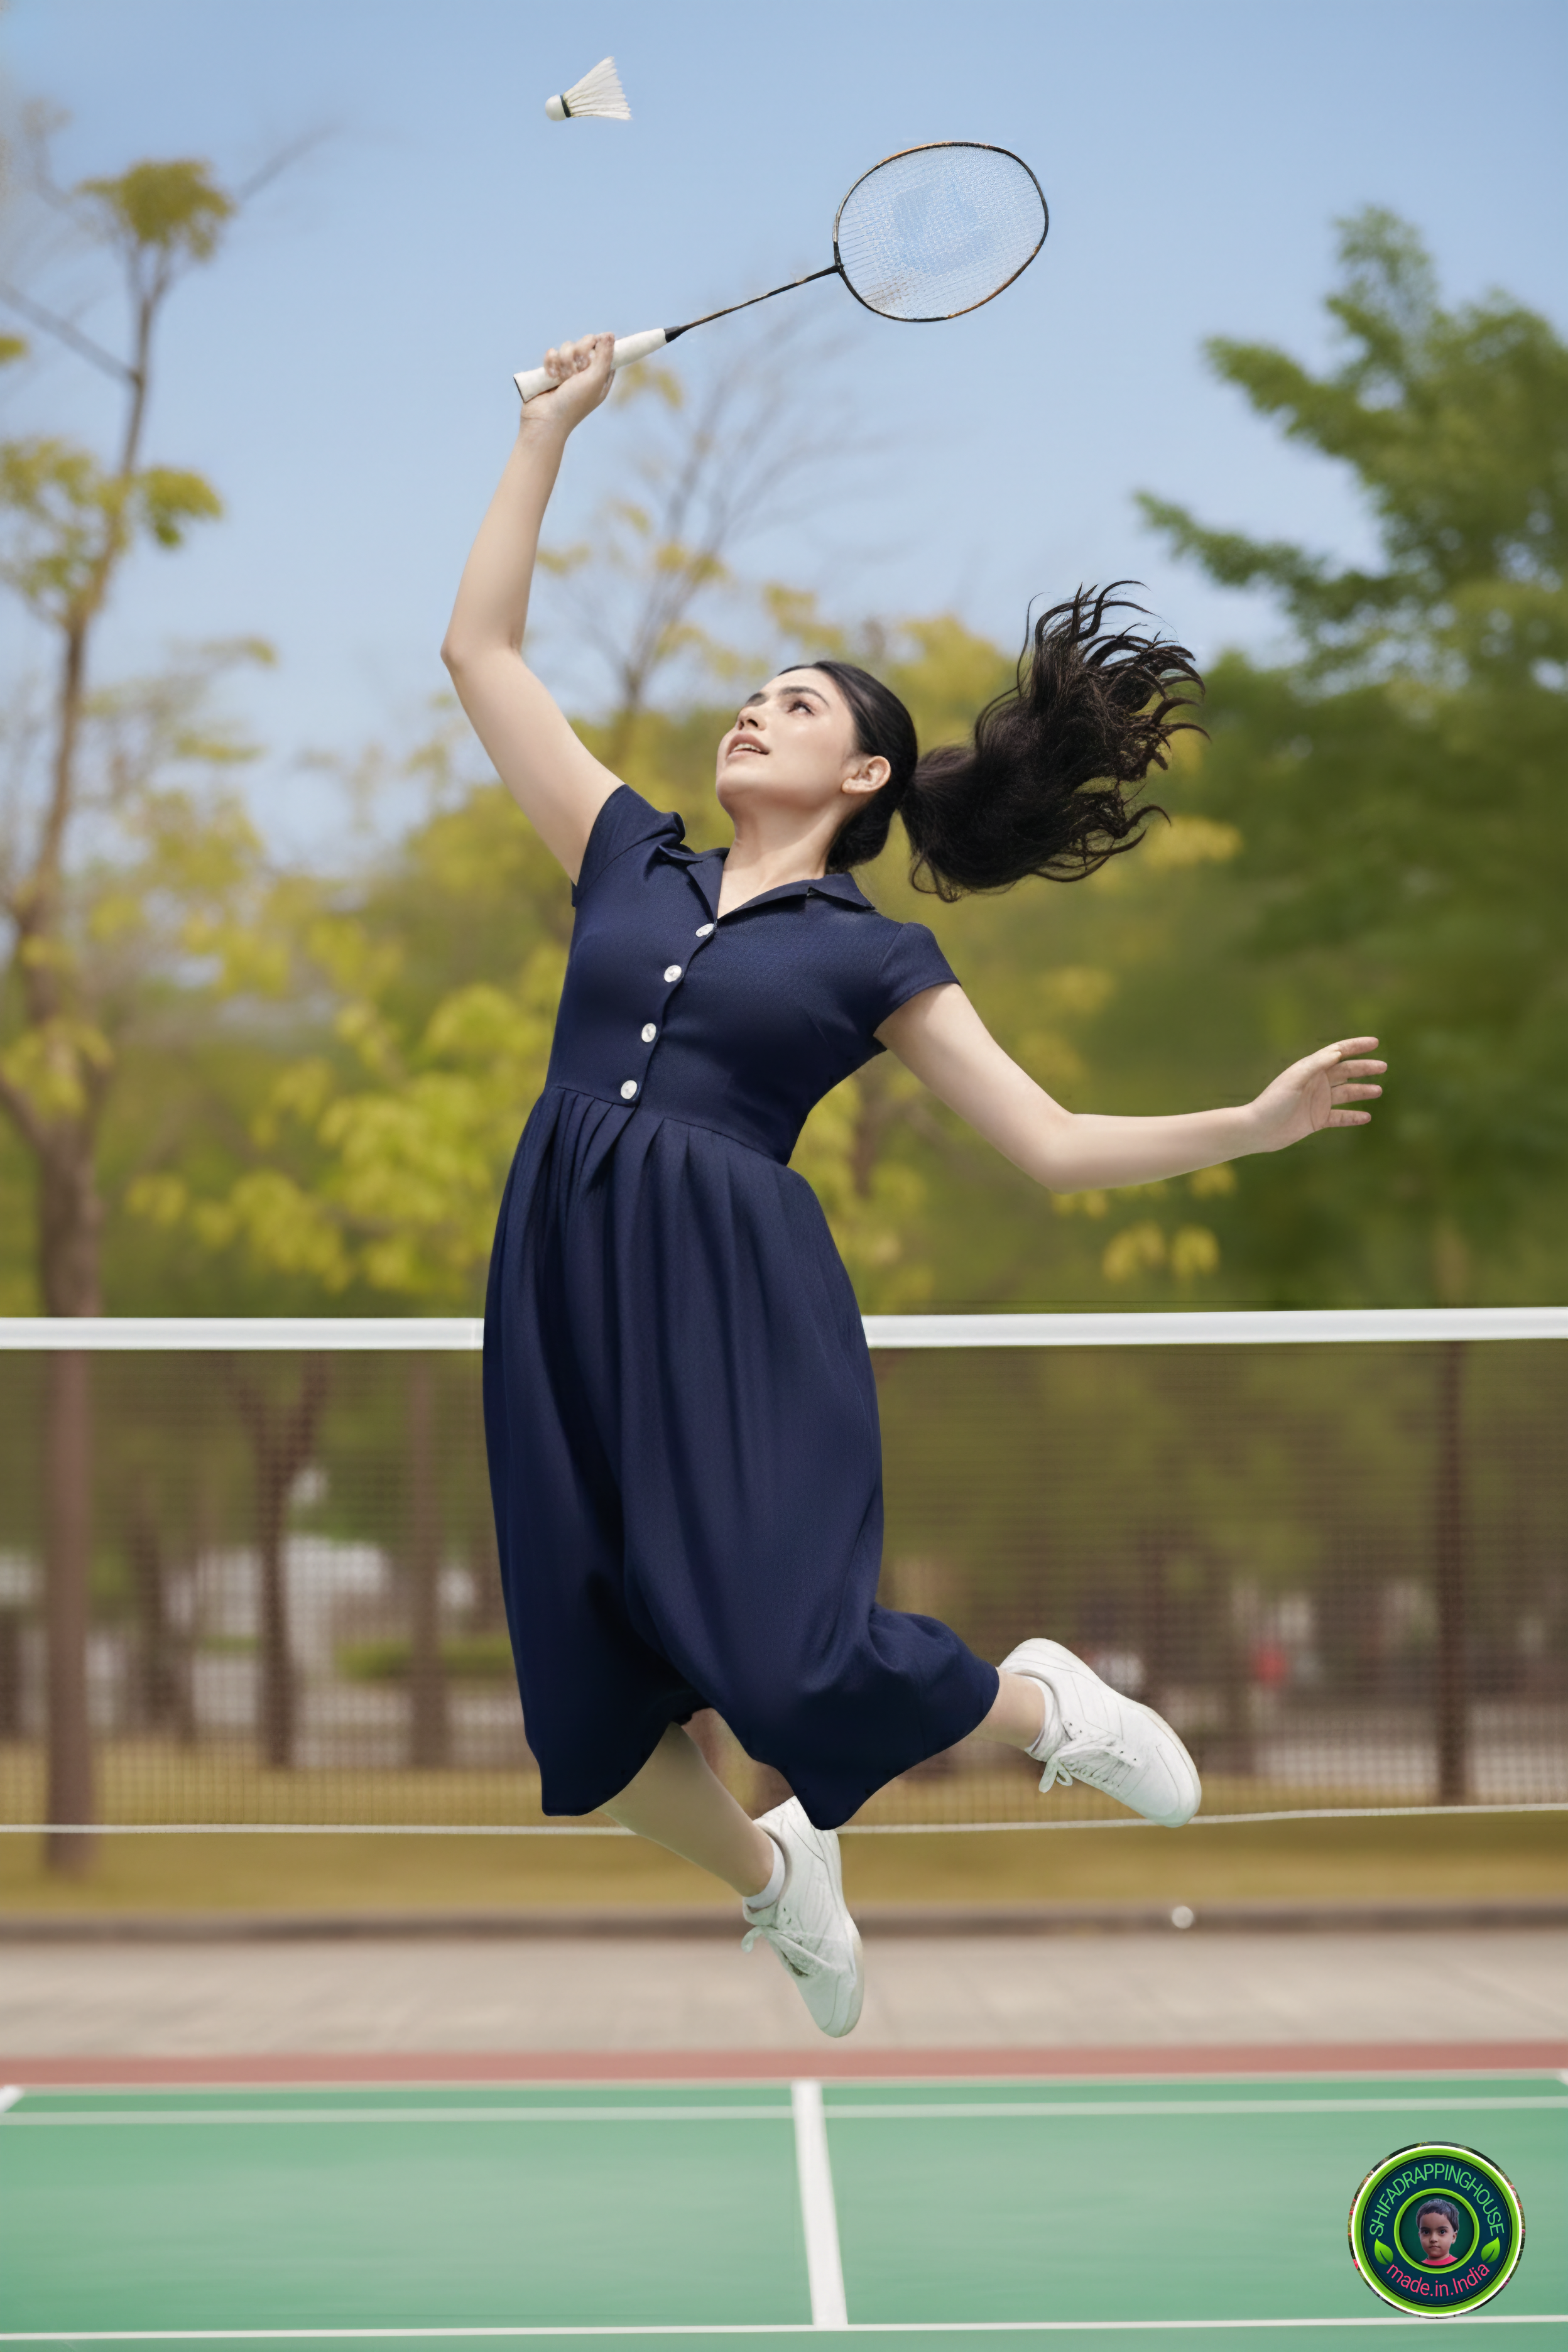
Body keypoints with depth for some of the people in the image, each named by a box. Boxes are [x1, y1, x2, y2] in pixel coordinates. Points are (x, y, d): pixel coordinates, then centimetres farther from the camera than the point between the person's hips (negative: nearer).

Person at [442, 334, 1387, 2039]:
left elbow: (1055, 1146, 7)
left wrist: (1258, 1124, -5)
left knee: (788, 1663, -20)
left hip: (738, 1301, -4)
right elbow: (480, 649, 20)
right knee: (593, 1724, 0)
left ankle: (1044, 1706, 11)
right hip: (565, 1296, 4)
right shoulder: (628, 862, 18)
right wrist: (551, 427, 19)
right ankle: (772, 1873, 33)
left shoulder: (872, 958, 9)